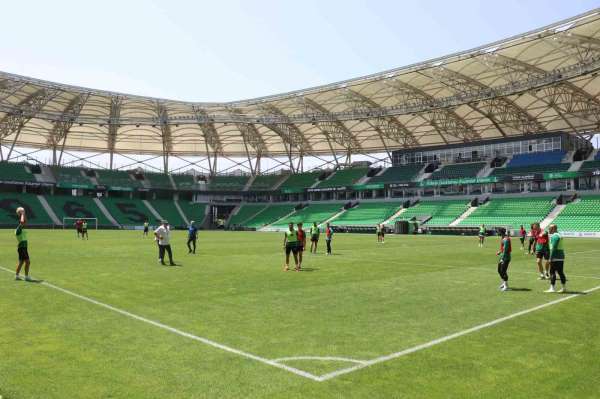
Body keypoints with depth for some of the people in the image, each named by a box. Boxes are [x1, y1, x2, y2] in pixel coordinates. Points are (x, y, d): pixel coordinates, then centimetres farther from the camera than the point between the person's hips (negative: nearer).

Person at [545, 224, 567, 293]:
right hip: (561, 257, 10)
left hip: (555, 258, -10)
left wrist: (551, 258, -18)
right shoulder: (558, 235, 19)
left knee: (552, 272, -6)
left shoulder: (554, 236, -13)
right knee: (560, 272, 12)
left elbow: (554, 248, -20)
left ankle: (552, 288, -7)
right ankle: (564, 288, 16)